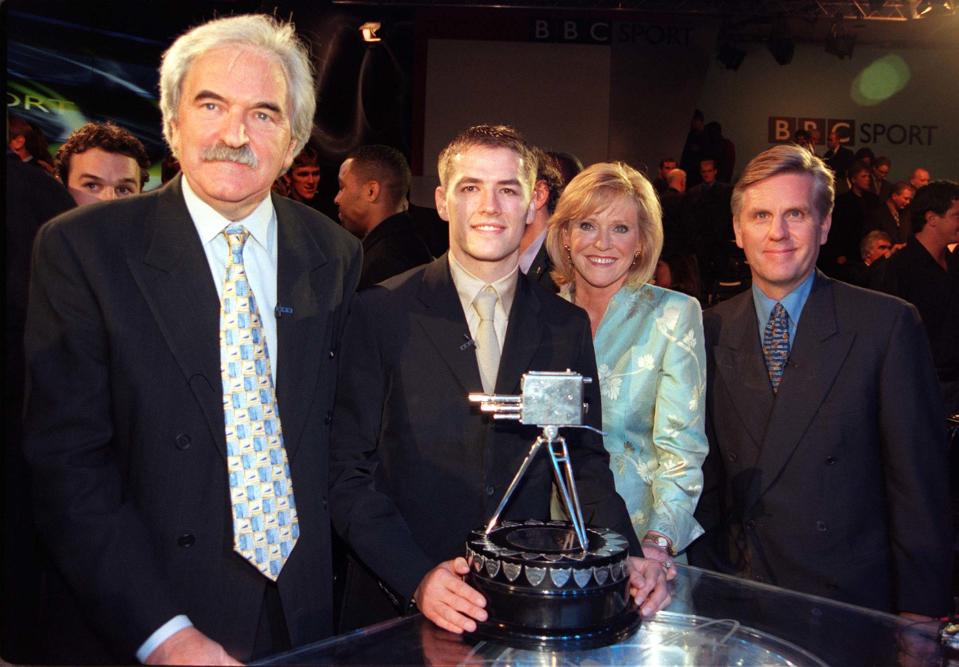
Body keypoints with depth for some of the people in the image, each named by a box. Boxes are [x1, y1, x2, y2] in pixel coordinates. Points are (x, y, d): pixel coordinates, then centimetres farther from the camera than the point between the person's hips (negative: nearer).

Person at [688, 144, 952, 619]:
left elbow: (919, 480, -8)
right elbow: (705, 473, 6)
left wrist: (920, 611, -10)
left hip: (850, 599, -2)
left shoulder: (887, 325, -8)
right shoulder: (710, 331, 2)